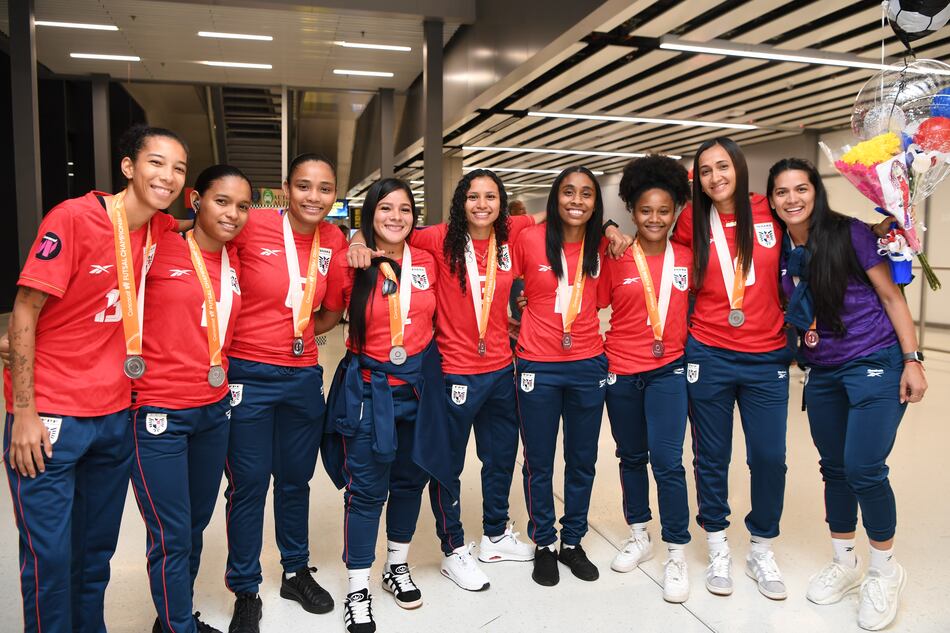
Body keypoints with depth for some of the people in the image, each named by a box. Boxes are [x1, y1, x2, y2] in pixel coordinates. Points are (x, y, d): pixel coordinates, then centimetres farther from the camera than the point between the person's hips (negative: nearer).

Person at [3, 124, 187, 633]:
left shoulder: (161, 229, 2)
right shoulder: (73, 218, -14)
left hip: (116, 414, 5)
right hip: (50, 419, -5)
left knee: (98, 551, 18)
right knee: (50, 557, 4)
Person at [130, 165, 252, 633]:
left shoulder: (235, 262, 6)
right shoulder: (159, 250, -11)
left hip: (214, 409, 6)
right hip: (159, 413, -6)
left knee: (196, 525, 18)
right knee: (172, 536, 3)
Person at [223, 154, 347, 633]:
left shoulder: (334, 240, 1)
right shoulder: (251, 226, -13)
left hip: (304, 376, 4)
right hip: (249, 376, -4)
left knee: (295, 481, 18)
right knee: (248, 485, 7)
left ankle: (297, 571, 38)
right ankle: (245, 592, 26)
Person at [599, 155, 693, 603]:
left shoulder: (687, 257, 1)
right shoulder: (614, 258, -4)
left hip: (667, 371, 0)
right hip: (620, 372, 1)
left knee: (667, 461, -6)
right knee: (631, 457, 15)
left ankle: (676, 555, 11)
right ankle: (639, 537, 34)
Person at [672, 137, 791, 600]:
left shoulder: (769, 213, 0)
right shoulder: (692, 222, -1)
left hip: (767, 358, 1)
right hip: (709, 357, 0)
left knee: (769, 457, 5)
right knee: (712, 457, 9)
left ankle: (762, 550, 27)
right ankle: (718, 548, 28)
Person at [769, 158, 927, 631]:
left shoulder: (850, 234, -10)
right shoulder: (780, 252, 2)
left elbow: (891, 296, -7)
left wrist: (912, 360, -9)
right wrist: (799, 355, 2)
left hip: (875, 363, -5)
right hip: (822, 373, 5)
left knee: (863, 469, -8)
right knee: (834, 468, 12)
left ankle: (885, 570, 16)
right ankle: (843, 563, 30)